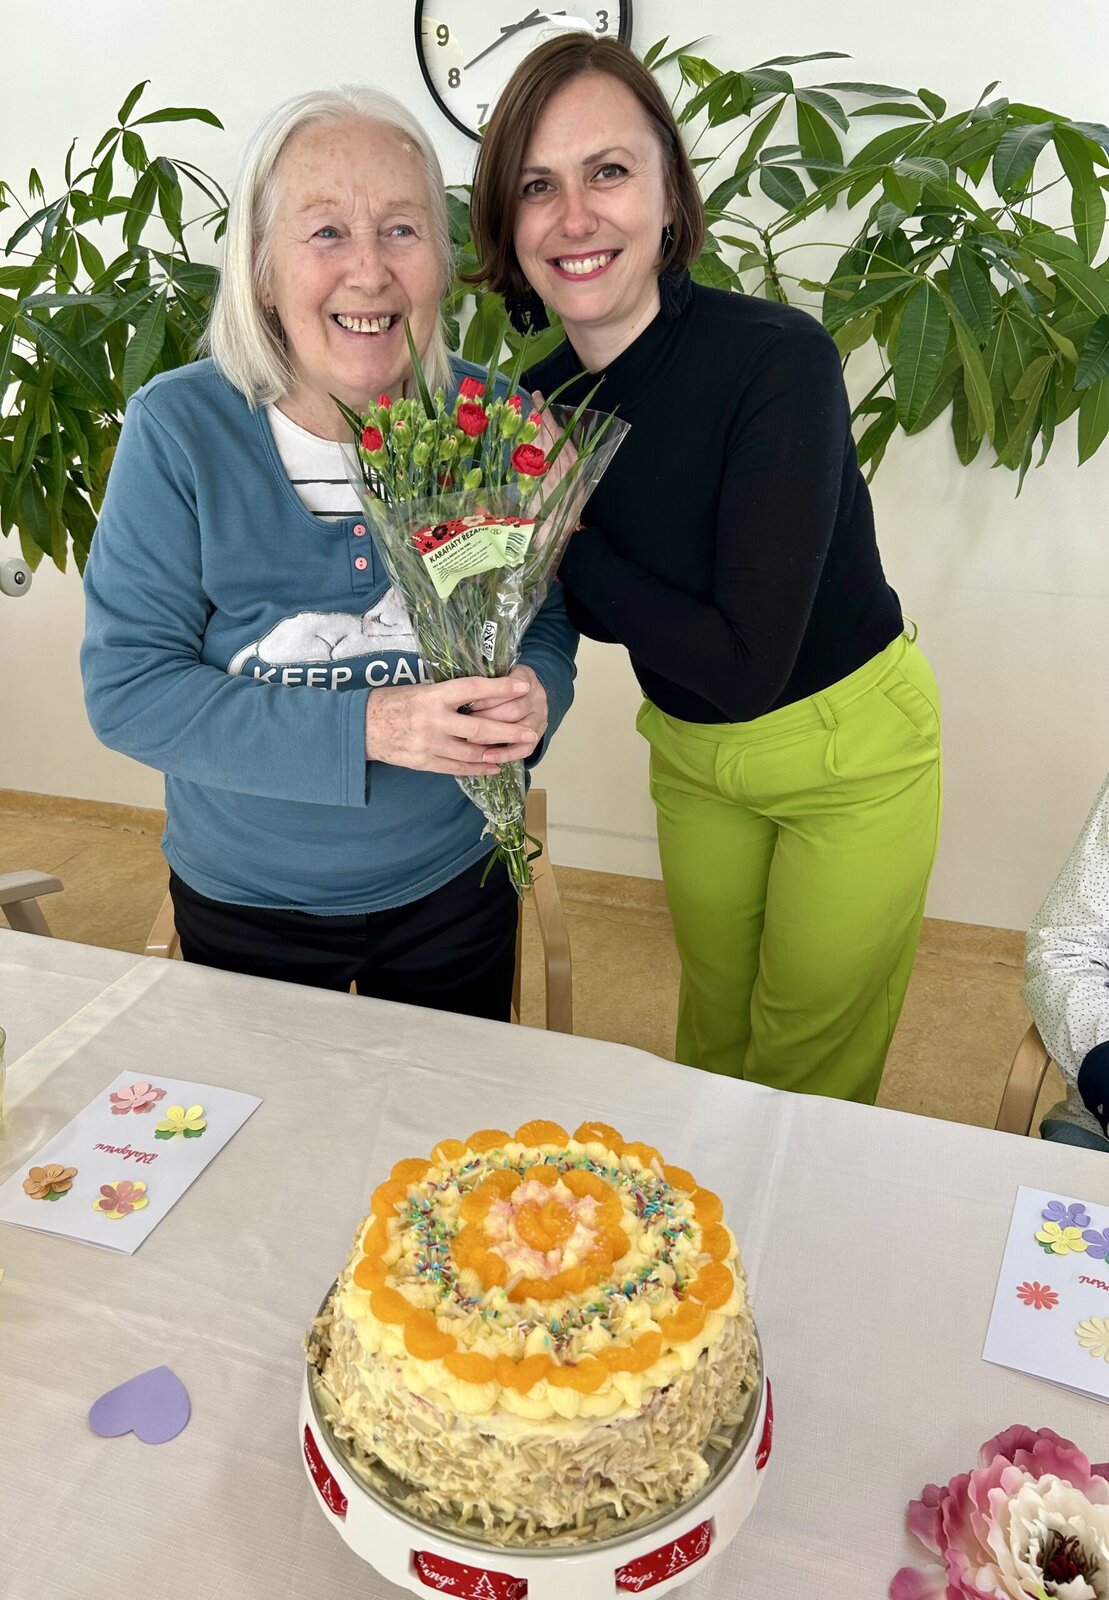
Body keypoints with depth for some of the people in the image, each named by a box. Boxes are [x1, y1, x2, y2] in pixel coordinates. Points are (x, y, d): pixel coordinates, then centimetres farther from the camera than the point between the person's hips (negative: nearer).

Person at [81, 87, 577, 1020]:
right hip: (245, 906, -1)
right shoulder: (178, 428, -17)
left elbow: (549, 615, -1)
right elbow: (125, 688, -19)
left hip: (454, 888, 2)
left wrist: (534, 694, -26)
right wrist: (365, 728, -31)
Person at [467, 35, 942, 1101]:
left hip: (851, 753, -5)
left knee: (808, 1079, 13)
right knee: (712, 1034, 25)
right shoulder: (542, 394, -8)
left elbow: (748, 661, -30)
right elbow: (606, 612, 2)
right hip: (691, 756, 5)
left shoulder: (778, 360, -27)